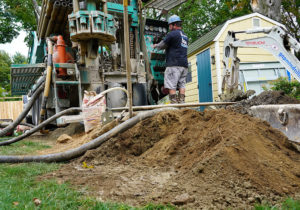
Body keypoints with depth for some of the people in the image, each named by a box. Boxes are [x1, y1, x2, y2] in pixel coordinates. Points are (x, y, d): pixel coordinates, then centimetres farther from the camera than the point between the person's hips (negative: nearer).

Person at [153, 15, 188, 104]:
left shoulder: (172, 34, -4)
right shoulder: (185, 36, 22)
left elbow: (162, 45, 0)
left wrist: (156, 46, 21)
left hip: (174, 64, -8)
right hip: (184, 65, 8)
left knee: (171, 86, -7)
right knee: (181, 85, 7)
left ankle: (174, 104, -11)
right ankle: (181, 103, 2)